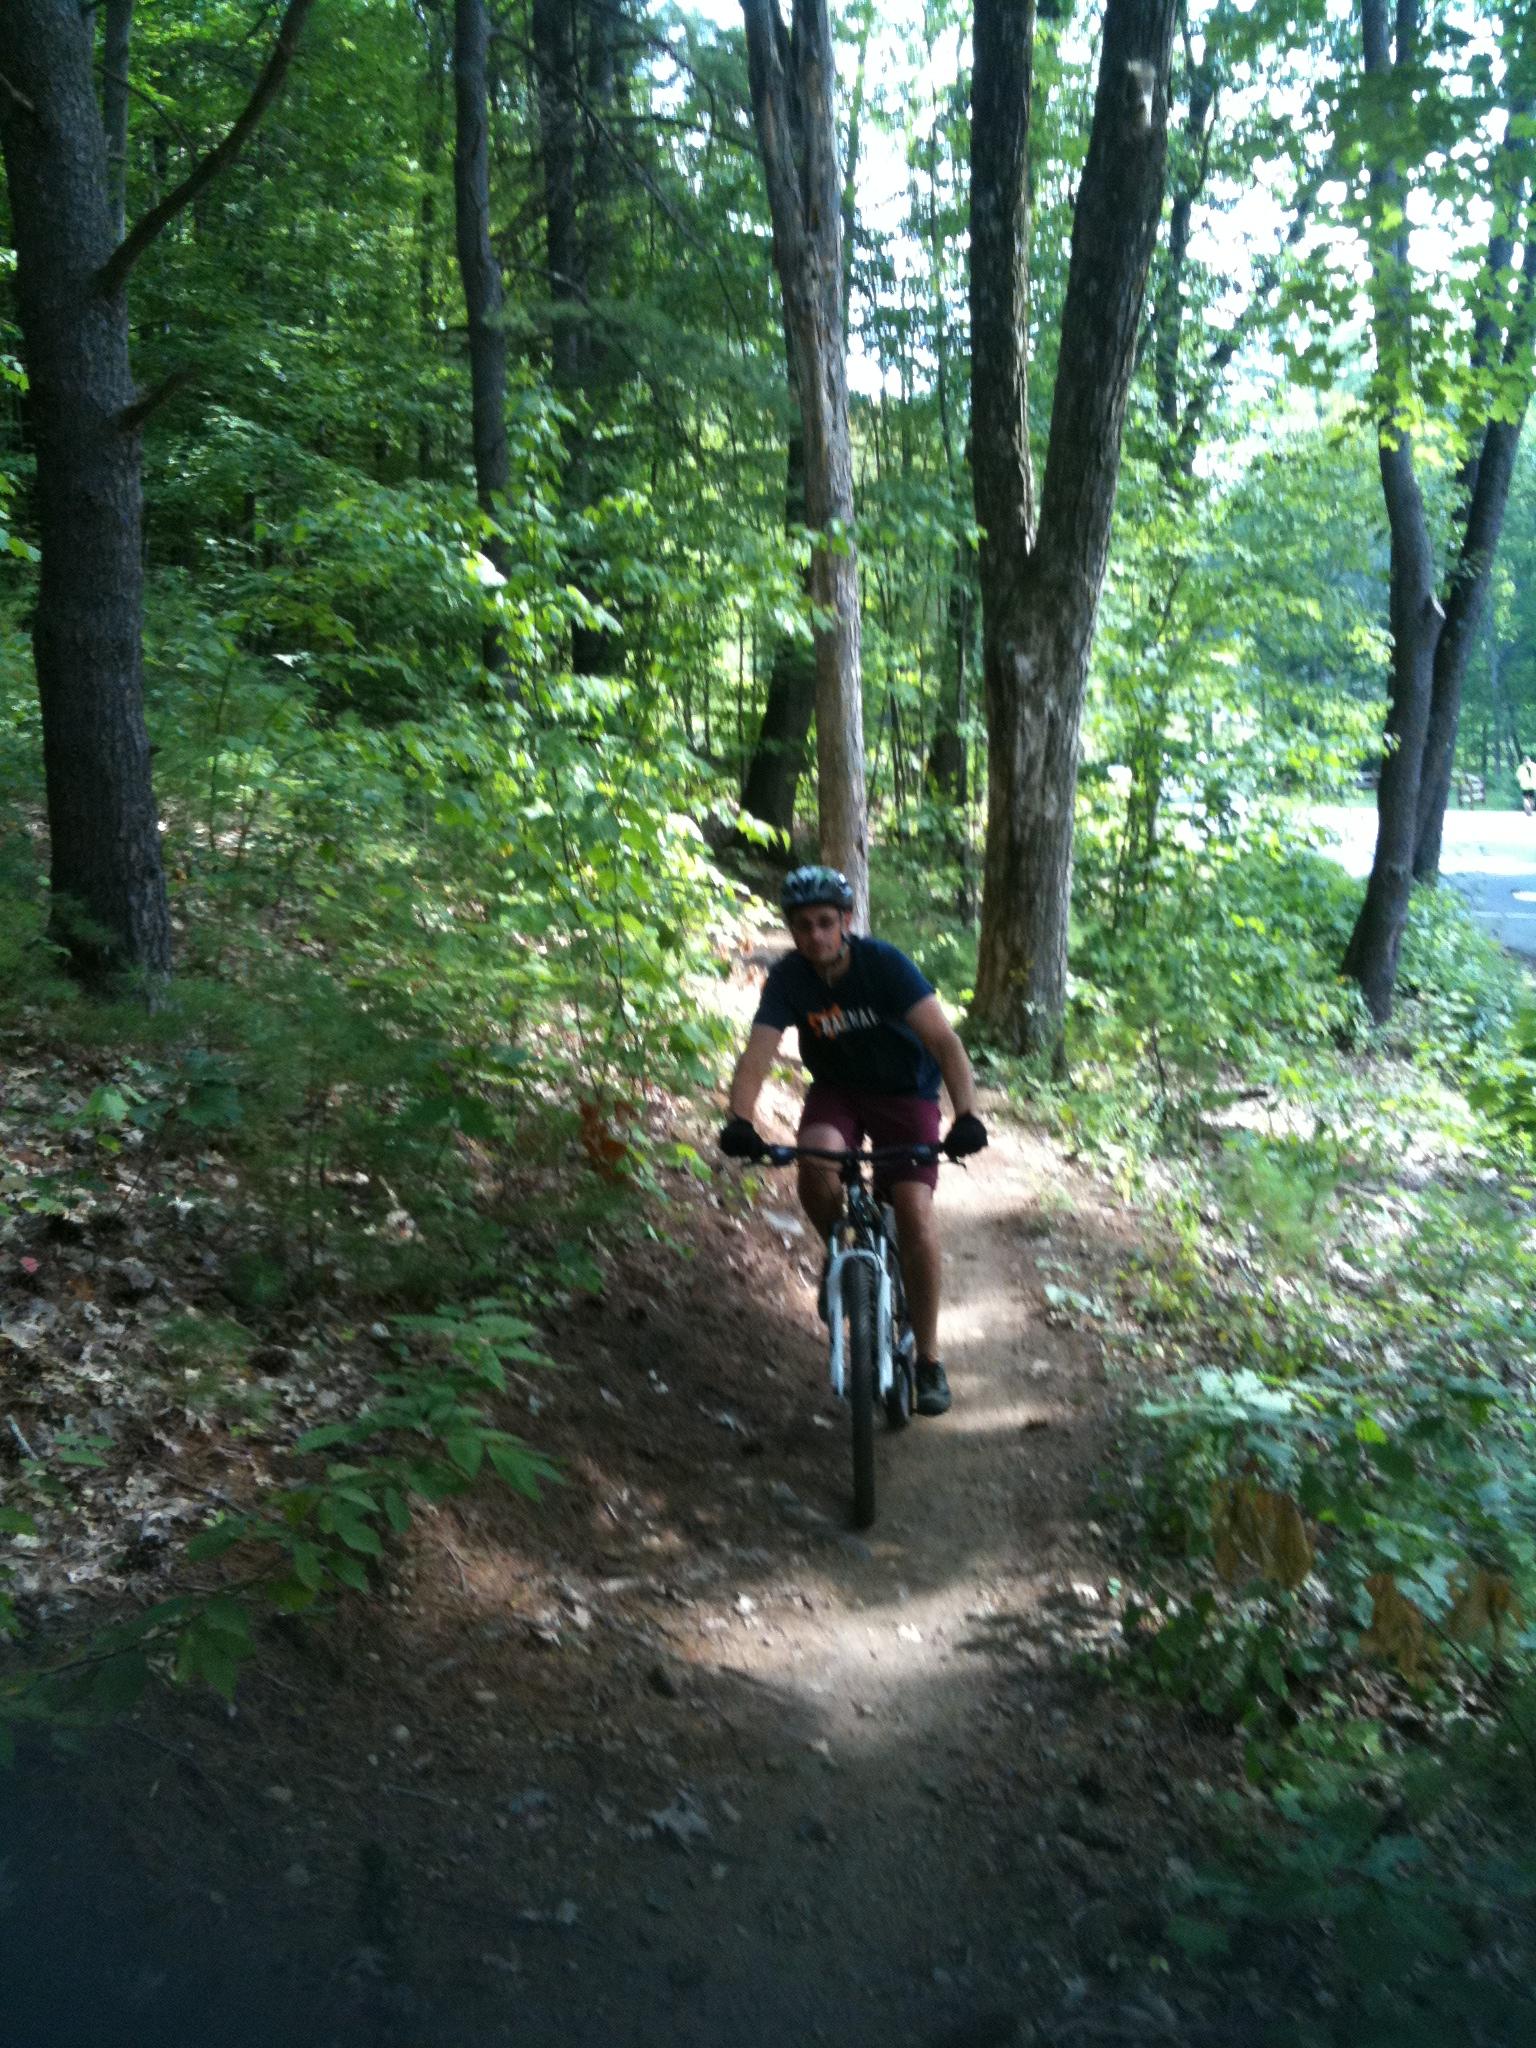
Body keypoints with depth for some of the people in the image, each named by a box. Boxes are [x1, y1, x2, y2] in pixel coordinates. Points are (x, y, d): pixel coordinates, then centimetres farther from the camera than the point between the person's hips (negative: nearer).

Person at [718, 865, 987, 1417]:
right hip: (836, 1089, 2)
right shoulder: (788, 979, -17)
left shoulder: (885, 963, -24)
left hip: (905, 1091, -2)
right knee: (816, 1166, -32)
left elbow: (944, 1041, -32)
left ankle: (928, 1359, 1)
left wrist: (966, 1115, -47)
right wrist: (740, 1122, -45)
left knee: (916, 1217, -16)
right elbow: (757, 1055, -26)